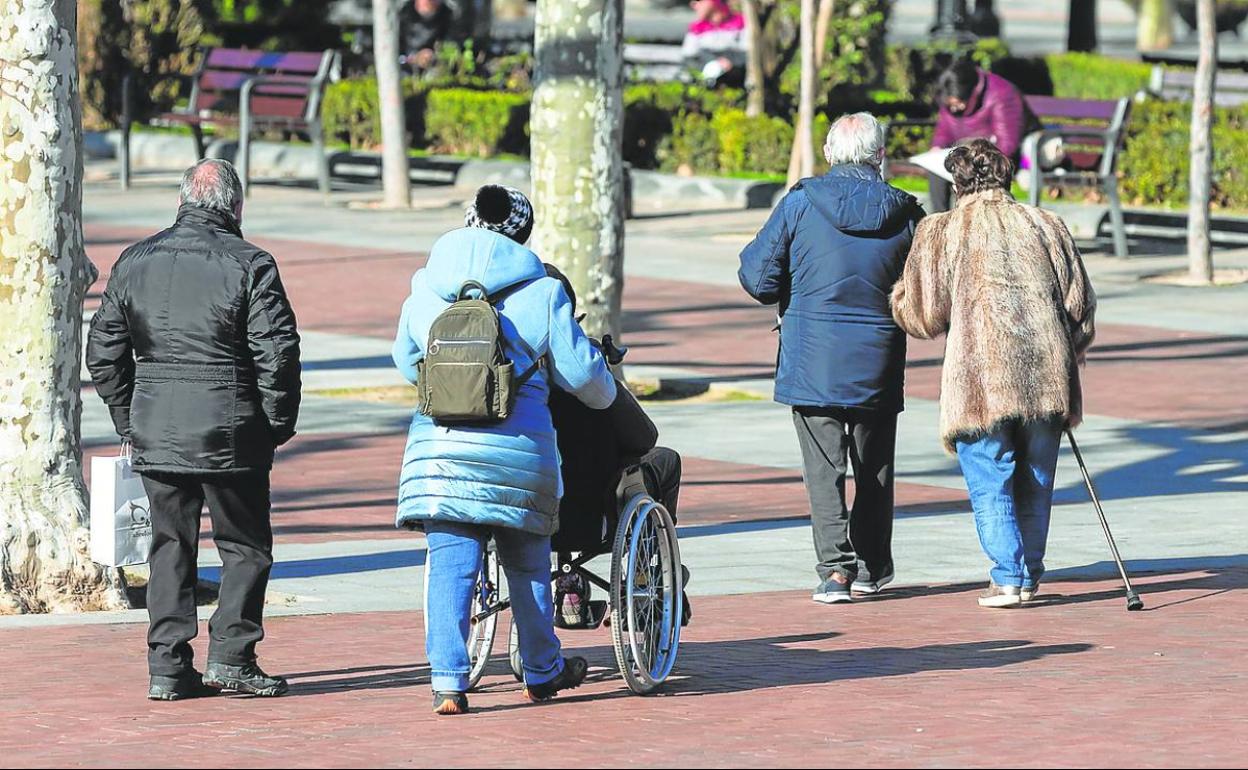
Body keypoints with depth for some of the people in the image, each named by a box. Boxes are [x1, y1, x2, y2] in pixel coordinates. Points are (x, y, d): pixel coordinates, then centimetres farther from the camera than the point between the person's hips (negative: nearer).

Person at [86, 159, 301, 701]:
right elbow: (278, 353, -11)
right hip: (230, 434, -4)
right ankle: (230, 654, -2)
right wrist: (278, 424, 1)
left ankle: (168, 665, 7)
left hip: (155, 433, 4)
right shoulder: (248, 265, -7)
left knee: (170, 547, 11)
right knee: (246, 545, 8)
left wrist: (129, 420, 17)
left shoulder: (135, 262, 7)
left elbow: (104, 352, 9)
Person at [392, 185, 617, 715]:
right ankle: (542, 672, 29)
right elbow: (580, 372, 3)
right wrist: (605, 394, 26)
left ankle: (448, 682, -7)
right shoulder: (540, 292, 0)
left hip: (439, 447, 1)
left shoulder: (426, 288, 9)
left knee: (450, 566, 2)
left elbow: (407, 362, 22)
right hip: (518, 448, -1)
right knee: (527, 564, 15)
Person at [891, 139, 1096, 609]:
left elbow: (924, 317, 2)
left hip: (980, 380, -3)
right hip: (1045, 376, 3)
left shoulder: (939, 233, 2)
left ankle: (1008, 577, -5)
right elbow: (1080, 304, 12)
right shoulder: (1044, 227, 11)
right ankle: (1030, 576, 20)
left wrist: (897, 295, 23)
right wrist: (1068, 355, 27)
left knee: (990, 485, 3)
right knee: (1035, 482, 14)